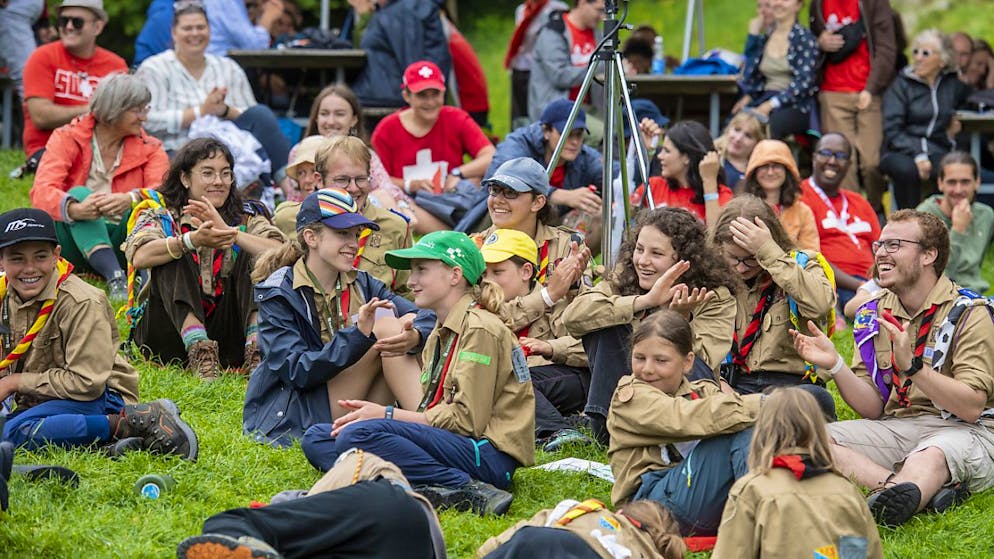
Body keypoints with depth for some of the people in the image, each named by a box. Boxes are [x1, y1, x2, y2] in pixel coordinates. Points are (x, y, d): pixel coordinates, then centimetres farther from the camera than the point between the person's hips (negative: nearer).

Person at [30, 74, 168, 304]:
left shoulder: (149, 149, 4)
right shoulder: (68, 138, -3)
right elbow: (41, 192, -20)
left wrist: (129, 199, -41)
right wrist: (75, 209, -43)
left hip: (120, 244, 1)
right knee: (79, 193, -30)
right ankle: (115, 278, -49)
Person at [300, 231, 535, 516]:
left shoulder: (480, 329, -8)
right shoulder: (439, 335, 22)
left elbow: (467, 420, -14)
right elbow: (435, 412, 15)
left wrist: (387, 415, -9)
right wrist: (375, 413, -2)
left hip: (488, 454, -10)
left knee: (358, 435, -28)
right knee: (316, 438, 2)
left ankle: (466, 491, -25)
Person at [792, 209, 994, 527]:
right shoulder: (873, 315, 11)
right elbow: (874, 409, 8)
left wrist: (913, 367, -27)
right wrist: (834, 366, -9)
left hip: (960, 431, -6)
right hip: (895, 427, 6)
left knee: (931, 456, -40)